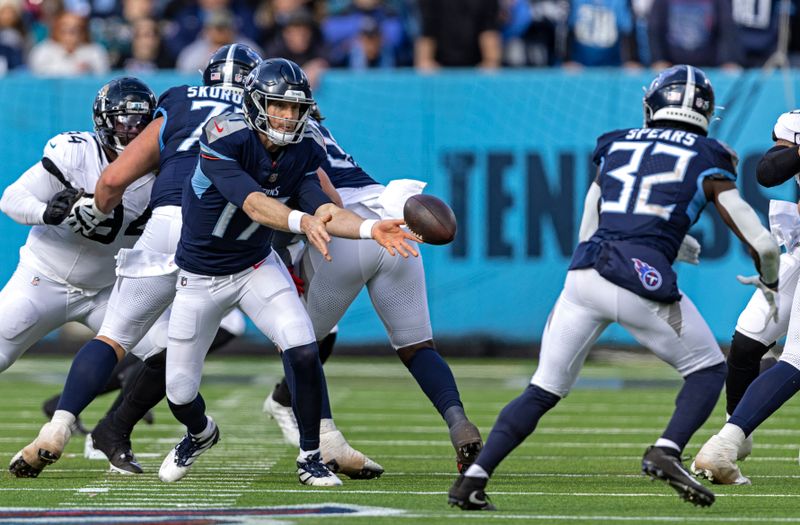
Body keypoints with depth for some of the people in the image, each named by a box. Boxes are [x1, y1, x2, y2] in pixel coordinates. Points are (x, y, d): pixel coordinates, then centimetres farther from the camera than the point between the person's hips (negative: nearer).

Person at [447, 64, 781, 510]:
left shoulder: (614, 147, 20)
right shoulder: (708, 160, 9)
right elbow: (762, 243, 6)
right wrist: (770, 281, 28)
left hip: (584, 273, 4)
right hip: (643, 281, -4)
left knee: (544, 390, 13)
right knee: (708, 370, 17)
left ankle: (473, 478, 1)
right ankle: (667, 451, -7)